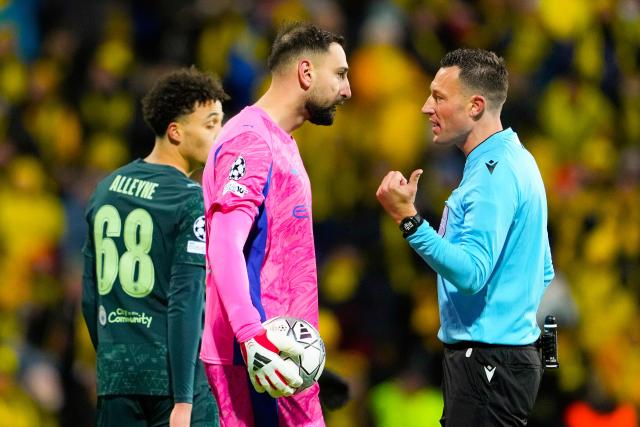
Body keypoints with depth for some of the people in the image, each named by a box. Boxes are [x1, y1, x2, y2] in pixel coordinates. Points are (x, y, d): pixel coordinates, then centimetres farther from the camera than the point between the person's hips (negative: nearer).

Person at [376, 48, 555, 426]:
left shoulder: (494, 175, -17)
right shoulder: (515, 161, 16)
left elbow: (471, 274, -26)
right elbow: (542, 271, 22)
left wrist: (409, 219, -29)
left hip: (488, 362, -11)